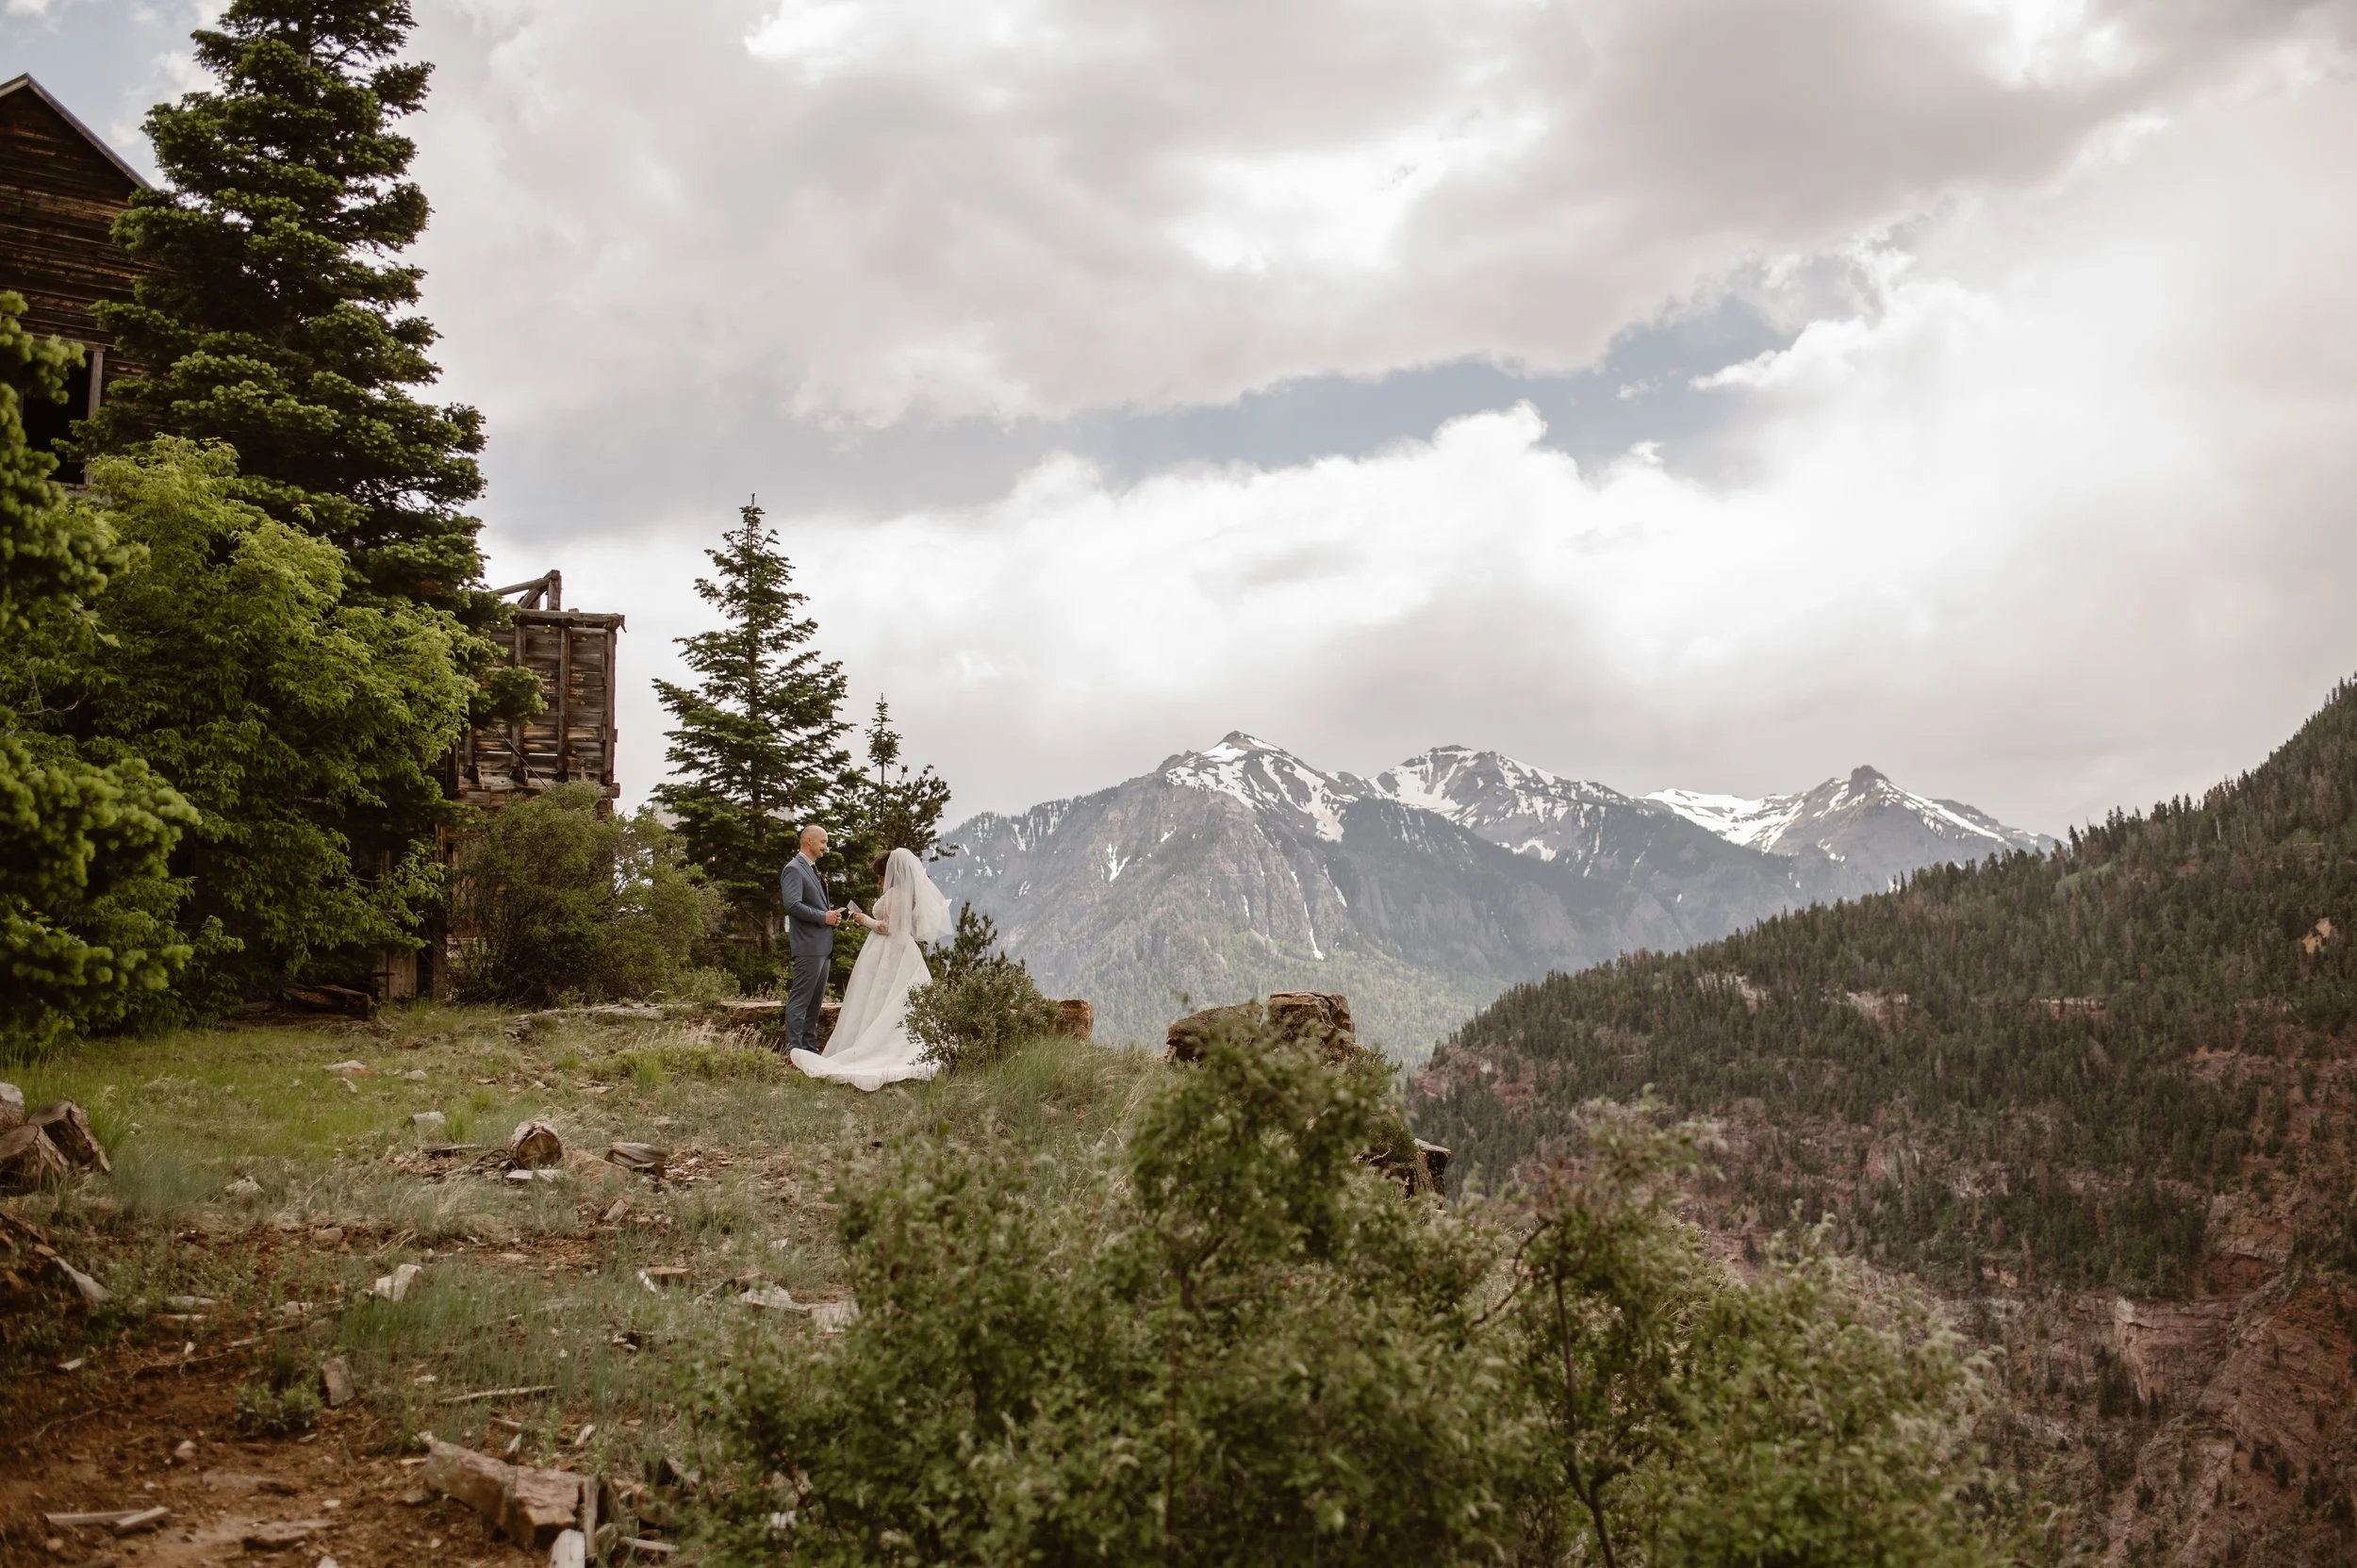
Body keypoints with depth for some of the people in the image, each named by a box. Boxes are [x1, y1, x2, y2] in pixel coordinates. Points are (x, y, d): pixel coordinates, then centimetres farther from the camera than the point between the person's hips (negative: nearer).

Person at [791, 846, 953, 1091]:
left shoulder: (895, 894, -15)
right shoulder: (915, 893, 10)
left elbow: (887, 927, -19)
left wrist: (865, 919, -5)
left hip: (886, 956, -8)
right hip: (905, 953, 8)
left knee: (875, 1002, -3)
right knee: (902, 1006, 8)